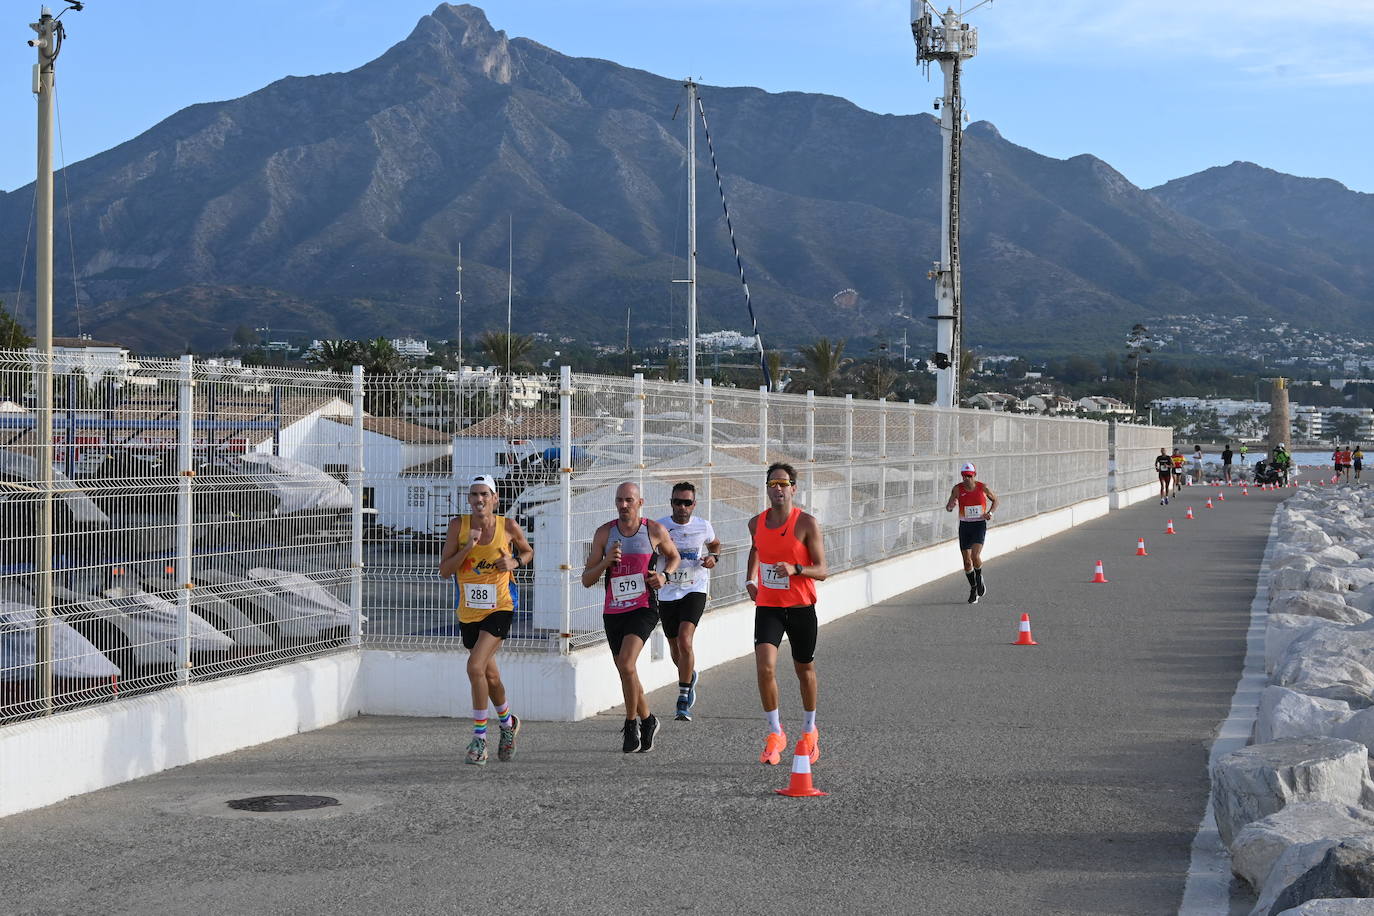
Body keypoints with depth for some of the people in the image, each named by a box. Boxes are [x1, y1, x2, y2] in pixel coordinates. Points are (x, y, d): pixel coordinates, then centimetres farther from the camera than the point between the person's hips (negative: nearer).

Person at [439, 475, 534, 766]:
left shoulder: (508, 526, -6)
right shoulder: (458, 525, -4)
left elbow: (528, 552, 13)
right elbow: (444, 571, -6)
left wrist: (515, 562, -8)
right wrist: (467, 548, -20)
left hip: (499, 608, -3)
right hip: (468, 611, 3)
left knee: (475, 667, -21)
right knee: (490, 675, 17)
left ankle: (479, 738, -10)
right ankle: (508, 723, 43)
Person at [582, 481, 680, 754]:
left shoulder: (655, 531, -2)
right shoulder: (604, 533, 1)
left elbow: (673, 556, 19)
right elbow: (586, 580, 1)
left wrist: (664, 575, -2)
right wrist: (606, 562, -17)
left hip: (643, 608, -4)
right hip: (612, 611, 4)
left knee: (626, 663, -22)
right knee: (626, 671, 12)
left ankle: (631, 724, -7)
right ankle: (647, 720, 34)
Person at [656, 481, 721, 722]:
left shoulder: (703, 526, -2)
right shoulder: (659, 527, -6)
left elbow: (715, 544, 20)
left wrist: (713, 557, -2)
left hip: (695, 591, -2)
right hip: (667, 593, 2)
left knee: (685, 640, -21)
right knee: (675, 648, 14)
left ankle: (683, 700, -15)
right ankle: (689, 677, 48)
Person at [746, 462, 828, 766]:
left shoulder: (807, 523, -12)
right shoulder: (756, 523, 1)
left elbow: (822, 571, -13)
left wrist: (795, 569, -31)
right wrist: (750, 579, 13)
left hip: (800, 608, -2)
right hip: (767, 607, 2)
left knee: (805, 670, 13)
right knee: (764, 667, -16)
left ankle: (809, 731, 35)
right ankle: (775, 733, -2)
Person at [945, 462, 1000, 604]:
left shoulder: (982, 487, -7)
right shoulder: (958, 488, -7)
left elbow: (995, 499, 11)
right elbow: (948, 508, -8)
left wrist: (990, 512, -6)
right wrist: (951, 505, -32)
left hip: (979, 525, -2)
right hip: (964, 526, 2)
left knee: (975, 556, -21)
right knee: (967, 561, 5)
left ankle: (979, 578, 11)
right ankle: (973, 589, 25)